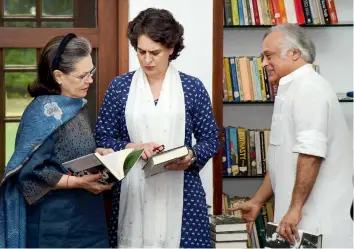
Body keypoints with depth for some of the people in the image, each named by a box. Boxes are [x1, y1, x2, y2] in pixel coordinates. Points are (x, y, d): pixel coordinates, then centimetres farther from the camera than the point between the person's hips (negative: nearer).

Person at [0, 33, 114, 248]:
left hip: (86, 214, 8)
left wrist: (97, 153, -1)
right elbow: (30, 171, -20)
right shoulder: (43, 112, -17)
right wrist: (78, 182, -22)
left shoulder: (78, 106, 7)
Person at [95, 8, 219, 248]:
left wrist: (190, 157, -14)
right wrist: (133, 147, -12)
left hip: (181, 192, 0)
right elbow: (102, 138, 5)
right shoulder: (119, 86, 4)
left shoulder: (192, 87, 2)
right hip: (132, 192, 1)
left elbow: (210, 140, 6)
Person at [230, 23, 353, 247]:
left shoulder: (309, 87, -12)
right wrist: (257, 202, 21)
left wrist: (295, 208, -21)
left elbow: (311, 154, -22)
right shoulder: (292, 90, 19)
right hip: (302, 216, 9)